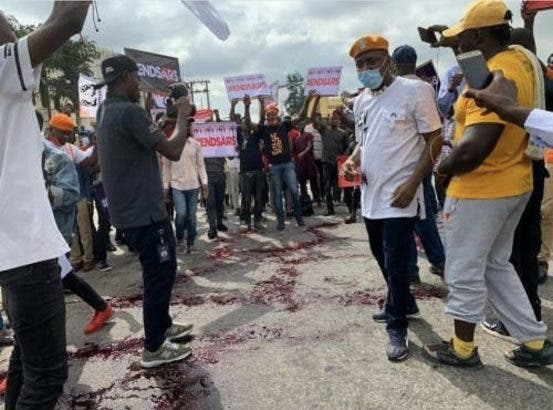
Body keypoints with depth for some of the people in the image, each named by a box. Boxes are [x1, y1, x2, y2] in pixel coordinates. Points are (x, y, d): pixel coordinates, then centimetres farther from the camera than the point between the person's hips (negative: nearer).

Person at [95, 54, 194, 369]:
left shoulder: (107, 111, 11)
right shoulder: (130, 111, -20)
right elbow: (173, 151, -20)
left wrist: (178, 120, 10)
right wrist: (183, 116, -6)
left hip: (130, 209, 10)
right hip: (144, 211, -10)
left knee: (159, 270, 21)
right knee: (161, 273, 0)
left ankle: (164, 325, 34)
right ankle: (154, 348, 9)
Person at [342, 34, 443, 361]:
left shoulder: (415, 91, -10)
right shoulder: (361, 101, 10)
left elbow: (435, 141, -10)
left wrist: (411, 184, -18)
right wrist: (352, 161, -2)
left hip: (399, 195, -7)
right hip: (371, 194, 8)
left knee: (396, 263, -5)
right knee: (383, 257, 19)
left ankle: (398, 328, 10)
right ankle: (404, 304, 41)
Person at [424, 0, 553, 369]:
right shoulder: (521, 59, 6)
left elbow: (474, 147, -32)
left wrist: (444, 168, -13)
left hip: (480, 190, -10)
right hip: (514, 184, 10)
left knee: (465, 271, 7)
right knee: (496, 266, 22)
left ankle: (463, 349, 24)